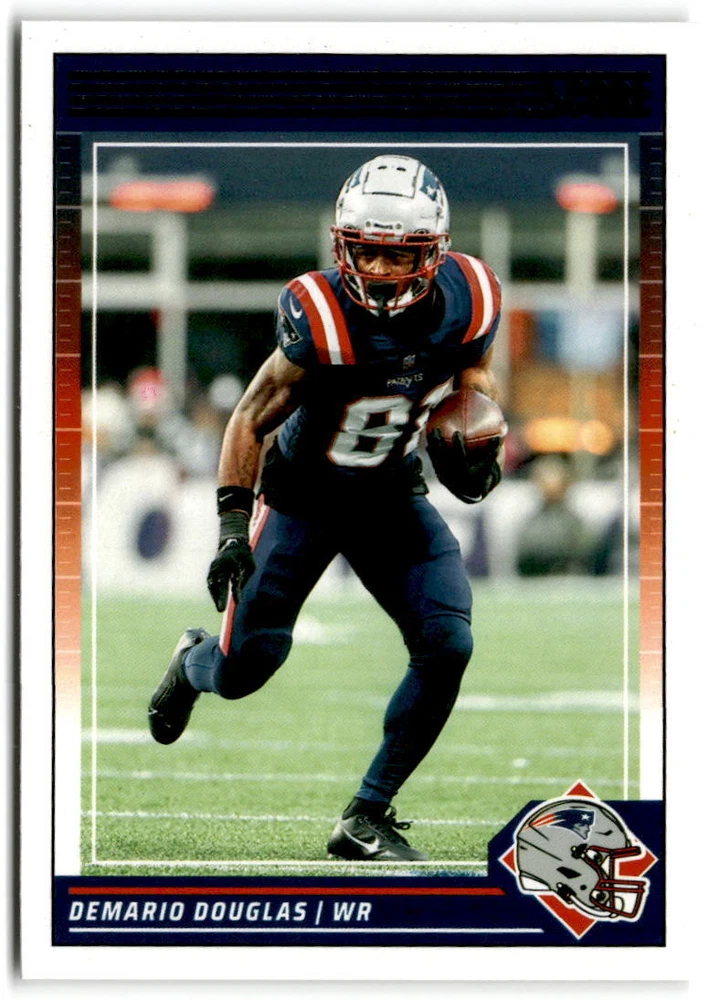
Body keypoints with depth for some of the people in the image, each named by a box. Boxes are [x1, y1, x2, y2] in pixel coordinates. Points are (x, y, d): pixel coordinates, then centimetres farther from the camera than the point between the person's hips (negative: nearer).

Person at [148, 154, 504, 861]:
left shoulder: (468, 304, -18)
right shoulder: (321, 319, -30)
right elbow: (251, 420, -17)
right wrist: (233, 524, -22)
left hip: (394, 496, 3)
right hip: (303, 492, -3)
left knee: (447, 645, -16)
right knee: (244, 671, -2)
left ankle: (367, 817, -1)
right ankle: (193, 661, 40)